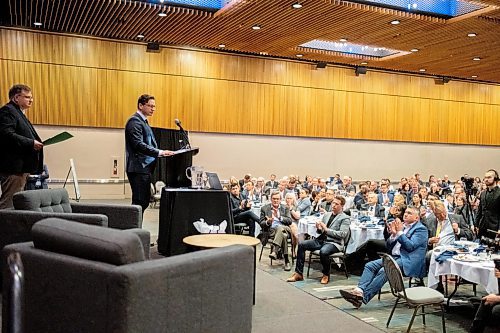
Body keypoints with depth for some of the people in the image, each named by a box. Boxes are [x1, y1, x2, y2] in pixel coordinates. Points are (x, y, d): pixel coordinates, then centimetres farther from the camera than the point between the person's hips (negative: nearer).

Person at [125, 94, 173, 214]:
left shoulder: (143, 121, 21)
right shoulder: (135, 121, -11)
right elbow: (138, 144, -22)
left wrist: (161, 152, 10)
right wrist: (159, 152, -27)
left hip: (145, 168, 10)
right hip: (138, 168, -10)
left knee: (144, 201, 12)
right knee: (139, 202, -9)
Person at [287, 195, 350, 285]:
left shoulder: (345, 218, -1)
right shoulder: (326, 215, 18)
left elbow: (342, 234, -13)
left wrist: (326, 230, -15)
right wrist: (319, 229, -2)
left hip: (334, 242, -7)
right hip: (321, 240, 7)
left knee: (323, 251, -38)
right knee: (301, 244, -12)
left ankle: (326, 275, -10)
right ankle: (299, 273, -9)